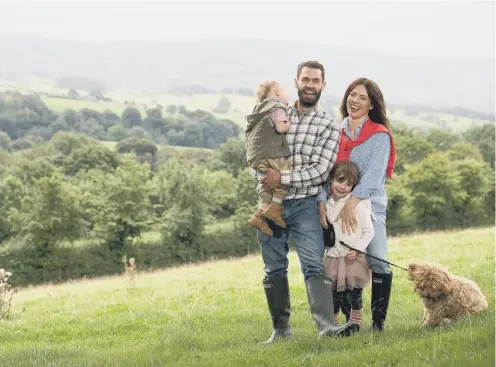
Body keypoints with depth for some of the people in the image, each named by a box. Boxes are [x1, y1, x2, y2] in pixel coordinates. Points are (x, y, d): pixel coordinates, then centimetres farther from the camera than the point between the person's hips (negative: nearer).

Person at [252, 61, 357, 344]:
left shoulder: (329, 126, -2)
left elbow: (320, 170, -10)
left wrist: (283, 178, -18)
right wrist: (264, 176, -9)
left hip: (305, 205, -3)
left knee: (314, 266, -16)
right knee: (274, 269, 8)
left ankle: (327, 325, -27)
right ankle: (281, 329, 17)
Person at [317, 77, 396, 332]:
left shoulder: (379, 136, 0)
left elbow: (374, 174, -12)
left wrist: (353, 201, -23)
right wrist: (322, 201, -8)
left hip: (370, 206, -4)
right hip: (338, 209, 4)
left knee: (377, 263, -12)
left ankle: (378, 321, -4)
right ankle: (350, 319, 12)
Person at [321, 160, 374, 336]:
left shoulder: (358, 205, -9)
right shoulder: (327, 206, 5)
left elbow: (369, 231, -7)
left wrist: (357, 249, -15)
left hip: (354, 260, -4)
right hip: (333, 258, 4)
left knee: (354, 295, 3)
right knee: (334, 296, 8)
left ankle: (355, 324, 16)